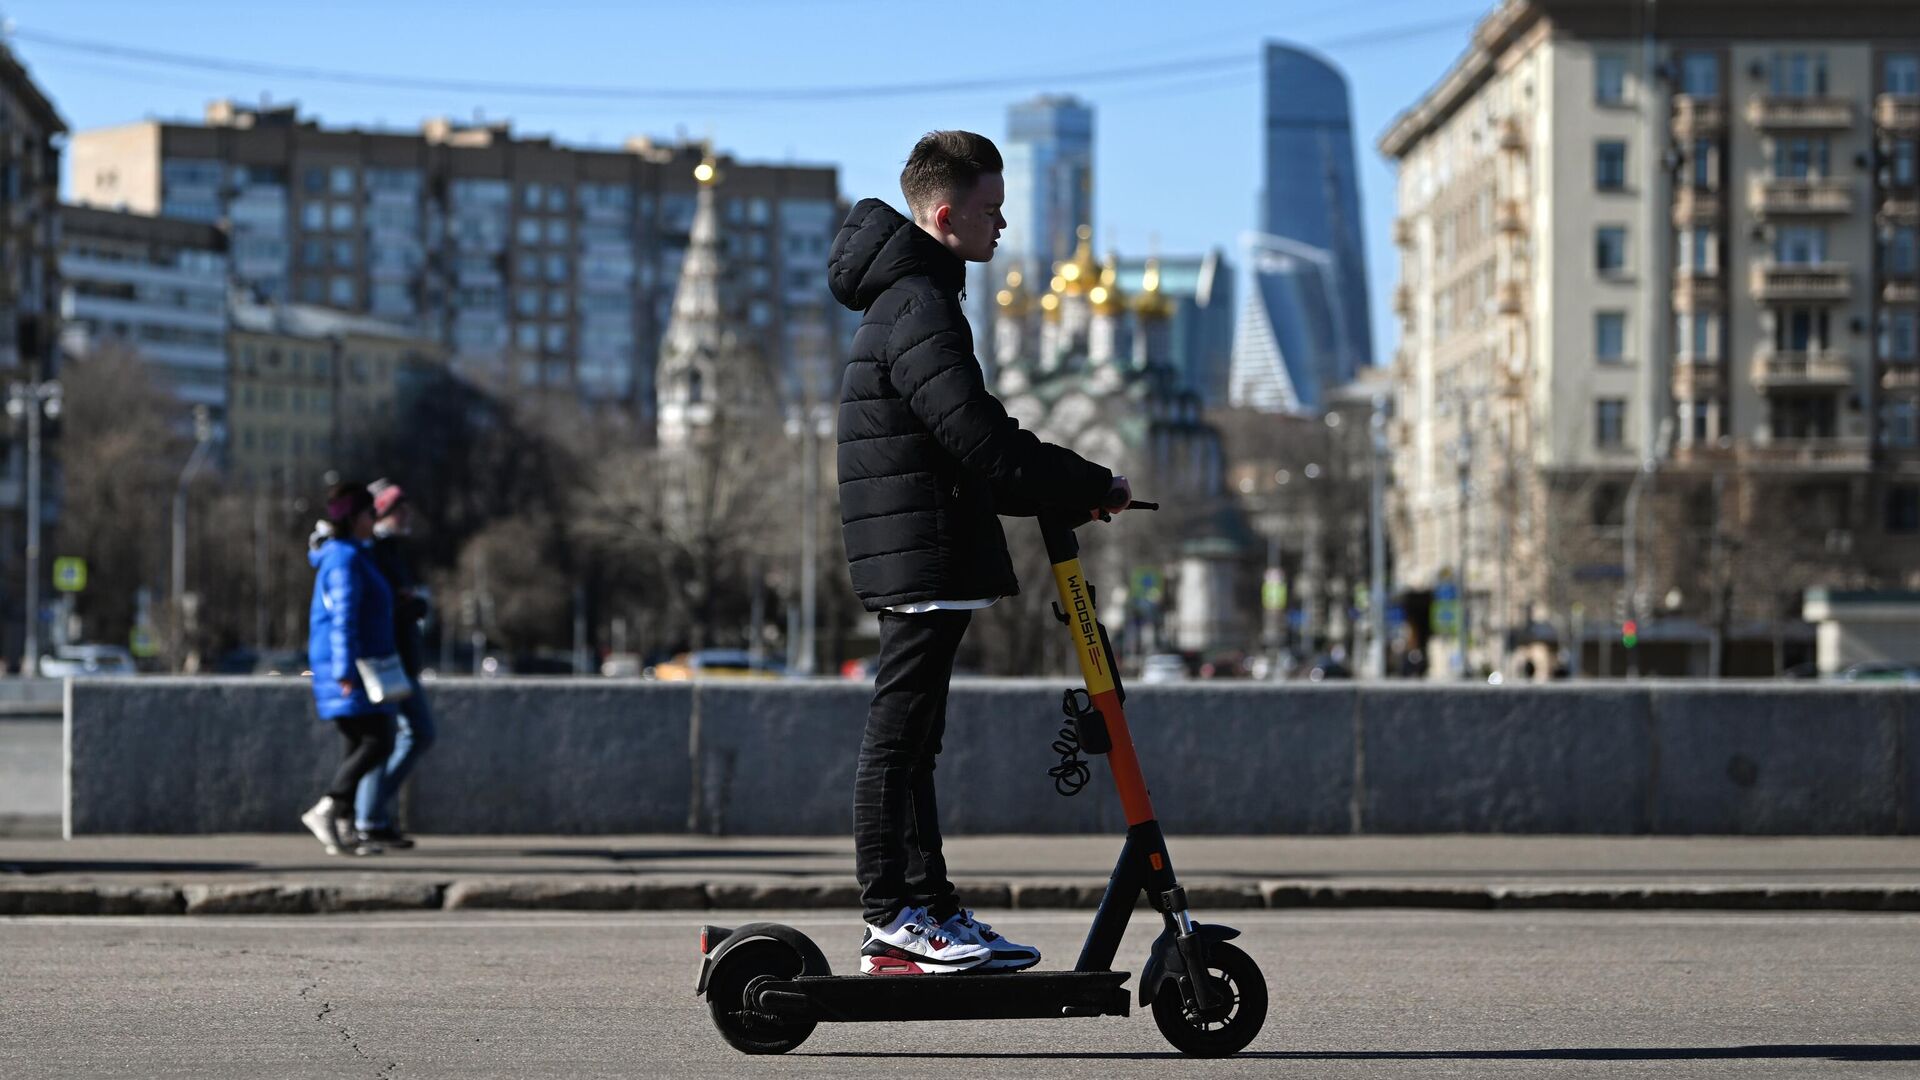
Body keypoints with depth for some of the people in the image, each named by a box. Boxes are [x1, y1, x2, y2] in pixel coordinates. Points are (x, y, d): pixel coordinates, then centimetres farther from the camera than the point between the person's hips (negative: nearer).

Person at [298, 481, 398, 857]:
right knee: (377, 742, -13)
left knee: (359, 745, 8)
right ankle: (325, 810, -17)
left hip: (343, 668, 10)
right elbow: (343, 619, -21)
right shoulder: (346, 559, -14)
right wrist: (347, 672, -25)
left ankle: (343, 830, 5)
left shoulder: (340, 556, 18)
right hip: (352, 667, -10)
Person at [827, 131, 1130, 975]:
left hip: (916, 557, 11)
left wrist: (1065, 492, 14)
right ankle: (893, 916, -5)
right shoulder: (920, 310, -15)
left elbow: (970, 443, 23)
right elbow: (983, 443, -21)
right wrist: (1090, 487, -11)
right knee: (898, 733, -7)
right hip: (924, 556, -11)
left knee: (911, 736, 12)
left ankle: (928, 909, 16)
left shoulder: (909, 299, 19)